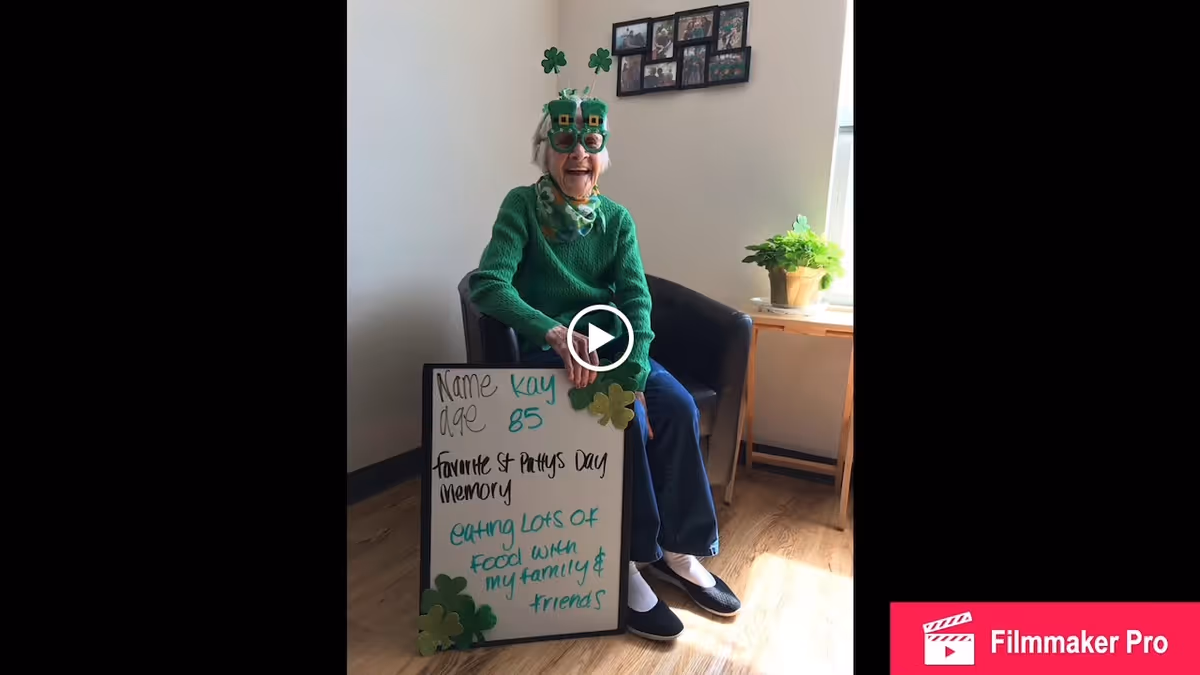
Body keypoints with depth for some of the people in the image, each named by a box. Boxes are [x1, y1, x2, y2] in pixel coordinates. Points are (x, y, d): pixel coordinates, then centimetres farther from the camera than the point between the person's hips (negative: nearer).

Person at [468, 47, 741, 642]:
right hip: (549, 350, -4)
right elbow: (488, 283, -20)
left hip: (612, 342, 4)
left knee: (679, 408, -19)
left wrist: (632, 378, -22)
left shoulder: (617, 219, 4)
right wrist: (557, 333, -35)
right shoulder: (522, 205, -6)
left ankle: (677, 550, -2)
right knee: (628, 420, -28)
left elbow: (636, 299, -6)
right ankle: (632, 559, -9)